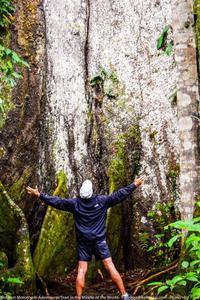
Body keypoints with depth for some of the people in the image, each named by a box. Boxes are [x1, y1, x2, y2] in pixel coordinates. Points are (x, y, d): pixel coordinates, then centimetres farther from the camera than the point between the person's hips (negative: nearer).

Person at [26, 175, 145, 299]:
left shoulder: (74, 203, -4)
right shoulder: (102, 201, -6)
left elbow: (56, 201, -2)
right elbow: (119, 195, -3)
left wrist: (39, 194, 6)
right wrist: (135, 185, 4)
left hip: (83, 241, 1)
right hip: (99, 240, -1)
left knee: (82, 270, 4)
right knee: (110, 266, 0)